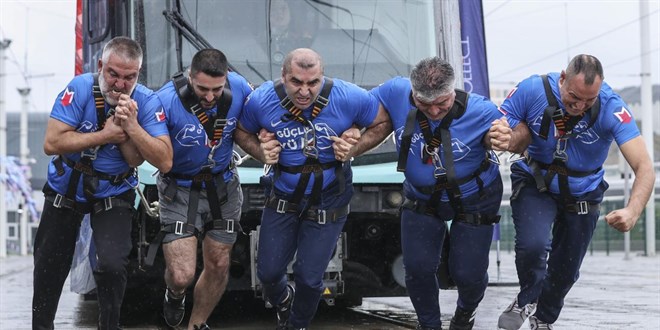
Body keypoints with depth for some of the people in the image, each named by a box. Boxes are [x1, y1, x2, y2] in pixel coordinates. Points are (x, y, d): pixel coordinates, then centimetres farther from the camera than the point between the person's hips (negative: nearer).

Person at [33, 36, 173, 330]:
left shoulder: (146, 102, -19)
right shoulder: (80, 88, -22)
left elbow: (164, 162, -26)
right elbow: (52, 143, -28)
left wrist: (130, 128, -36)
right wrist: (106, 135, -28)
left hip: (113, 193, -1)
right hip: (65, 189, 1)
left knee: (112, 265, -21)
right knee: (49, 267, 14)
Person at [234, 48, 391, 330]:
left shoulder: (349, 98, -24)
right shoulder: (261, 100, -19)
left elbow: (384, 123, -7)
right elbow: (242, 131, 1)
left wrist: (355, 148, -22)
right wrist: (260, 152, -18)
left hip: (327, 201, -1)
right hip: (283, 198, 2)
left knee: (309, 277, 7)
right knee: (269, 271, 11)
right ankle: (282, 301, 50)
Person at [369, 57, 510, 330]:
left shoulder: (481, 111, -31)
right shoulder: (396, 93, -26)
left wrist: (502, 139, -43)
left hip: (473, 200, -2)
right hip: (422, 199, 2)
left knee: (467, 273, 4)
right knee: (418, 267, 1)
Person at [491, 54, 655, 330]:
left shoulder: (611, 108, -30)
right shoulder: (532, 90, -27)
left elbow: (644, 168, -34)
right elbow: (493, 130, -14)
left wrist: (632, 212, -52)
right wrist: (509, 140, -39)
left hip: (581, 194, 1)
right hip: (534, 185, -1)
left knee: (566, 270, 14)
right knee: (533, 245, -27)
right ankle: (526, 300, 7)